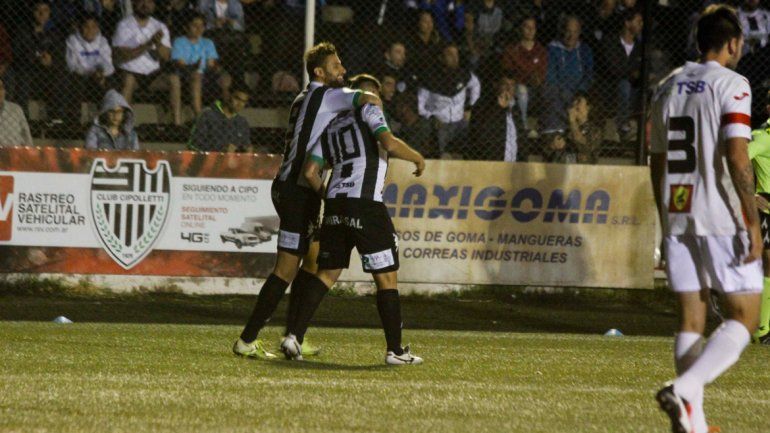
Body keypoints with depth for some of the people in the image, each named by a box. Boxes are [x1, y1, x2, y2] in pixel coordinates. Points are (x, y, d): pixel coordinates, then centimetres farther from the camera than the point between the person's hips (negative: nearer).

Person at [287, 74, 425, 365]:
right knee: (387, 277, 2)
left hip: (335, 206, 6)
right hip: (366, 205, -6)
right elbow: (389, 144, -12)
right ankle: (395, 350, 4)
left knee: (327, 273, 13)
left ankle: (294, 336, 1)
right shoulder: (369, 111, 5)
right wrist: (418, 158, 3)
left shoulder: (330, 128, 21)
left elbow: (310, 172, 14)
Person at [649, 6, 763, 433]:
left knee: (691, 321, 9)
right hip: (721, 218, -6)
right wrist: (753, 223, -14)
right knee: (743, 318, -1)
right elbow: (736, 157, -17)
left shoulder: (668, 86, 13)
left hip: (677, 217, 6)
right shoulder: (731, 85, -8)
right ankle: (684, 388, -21)